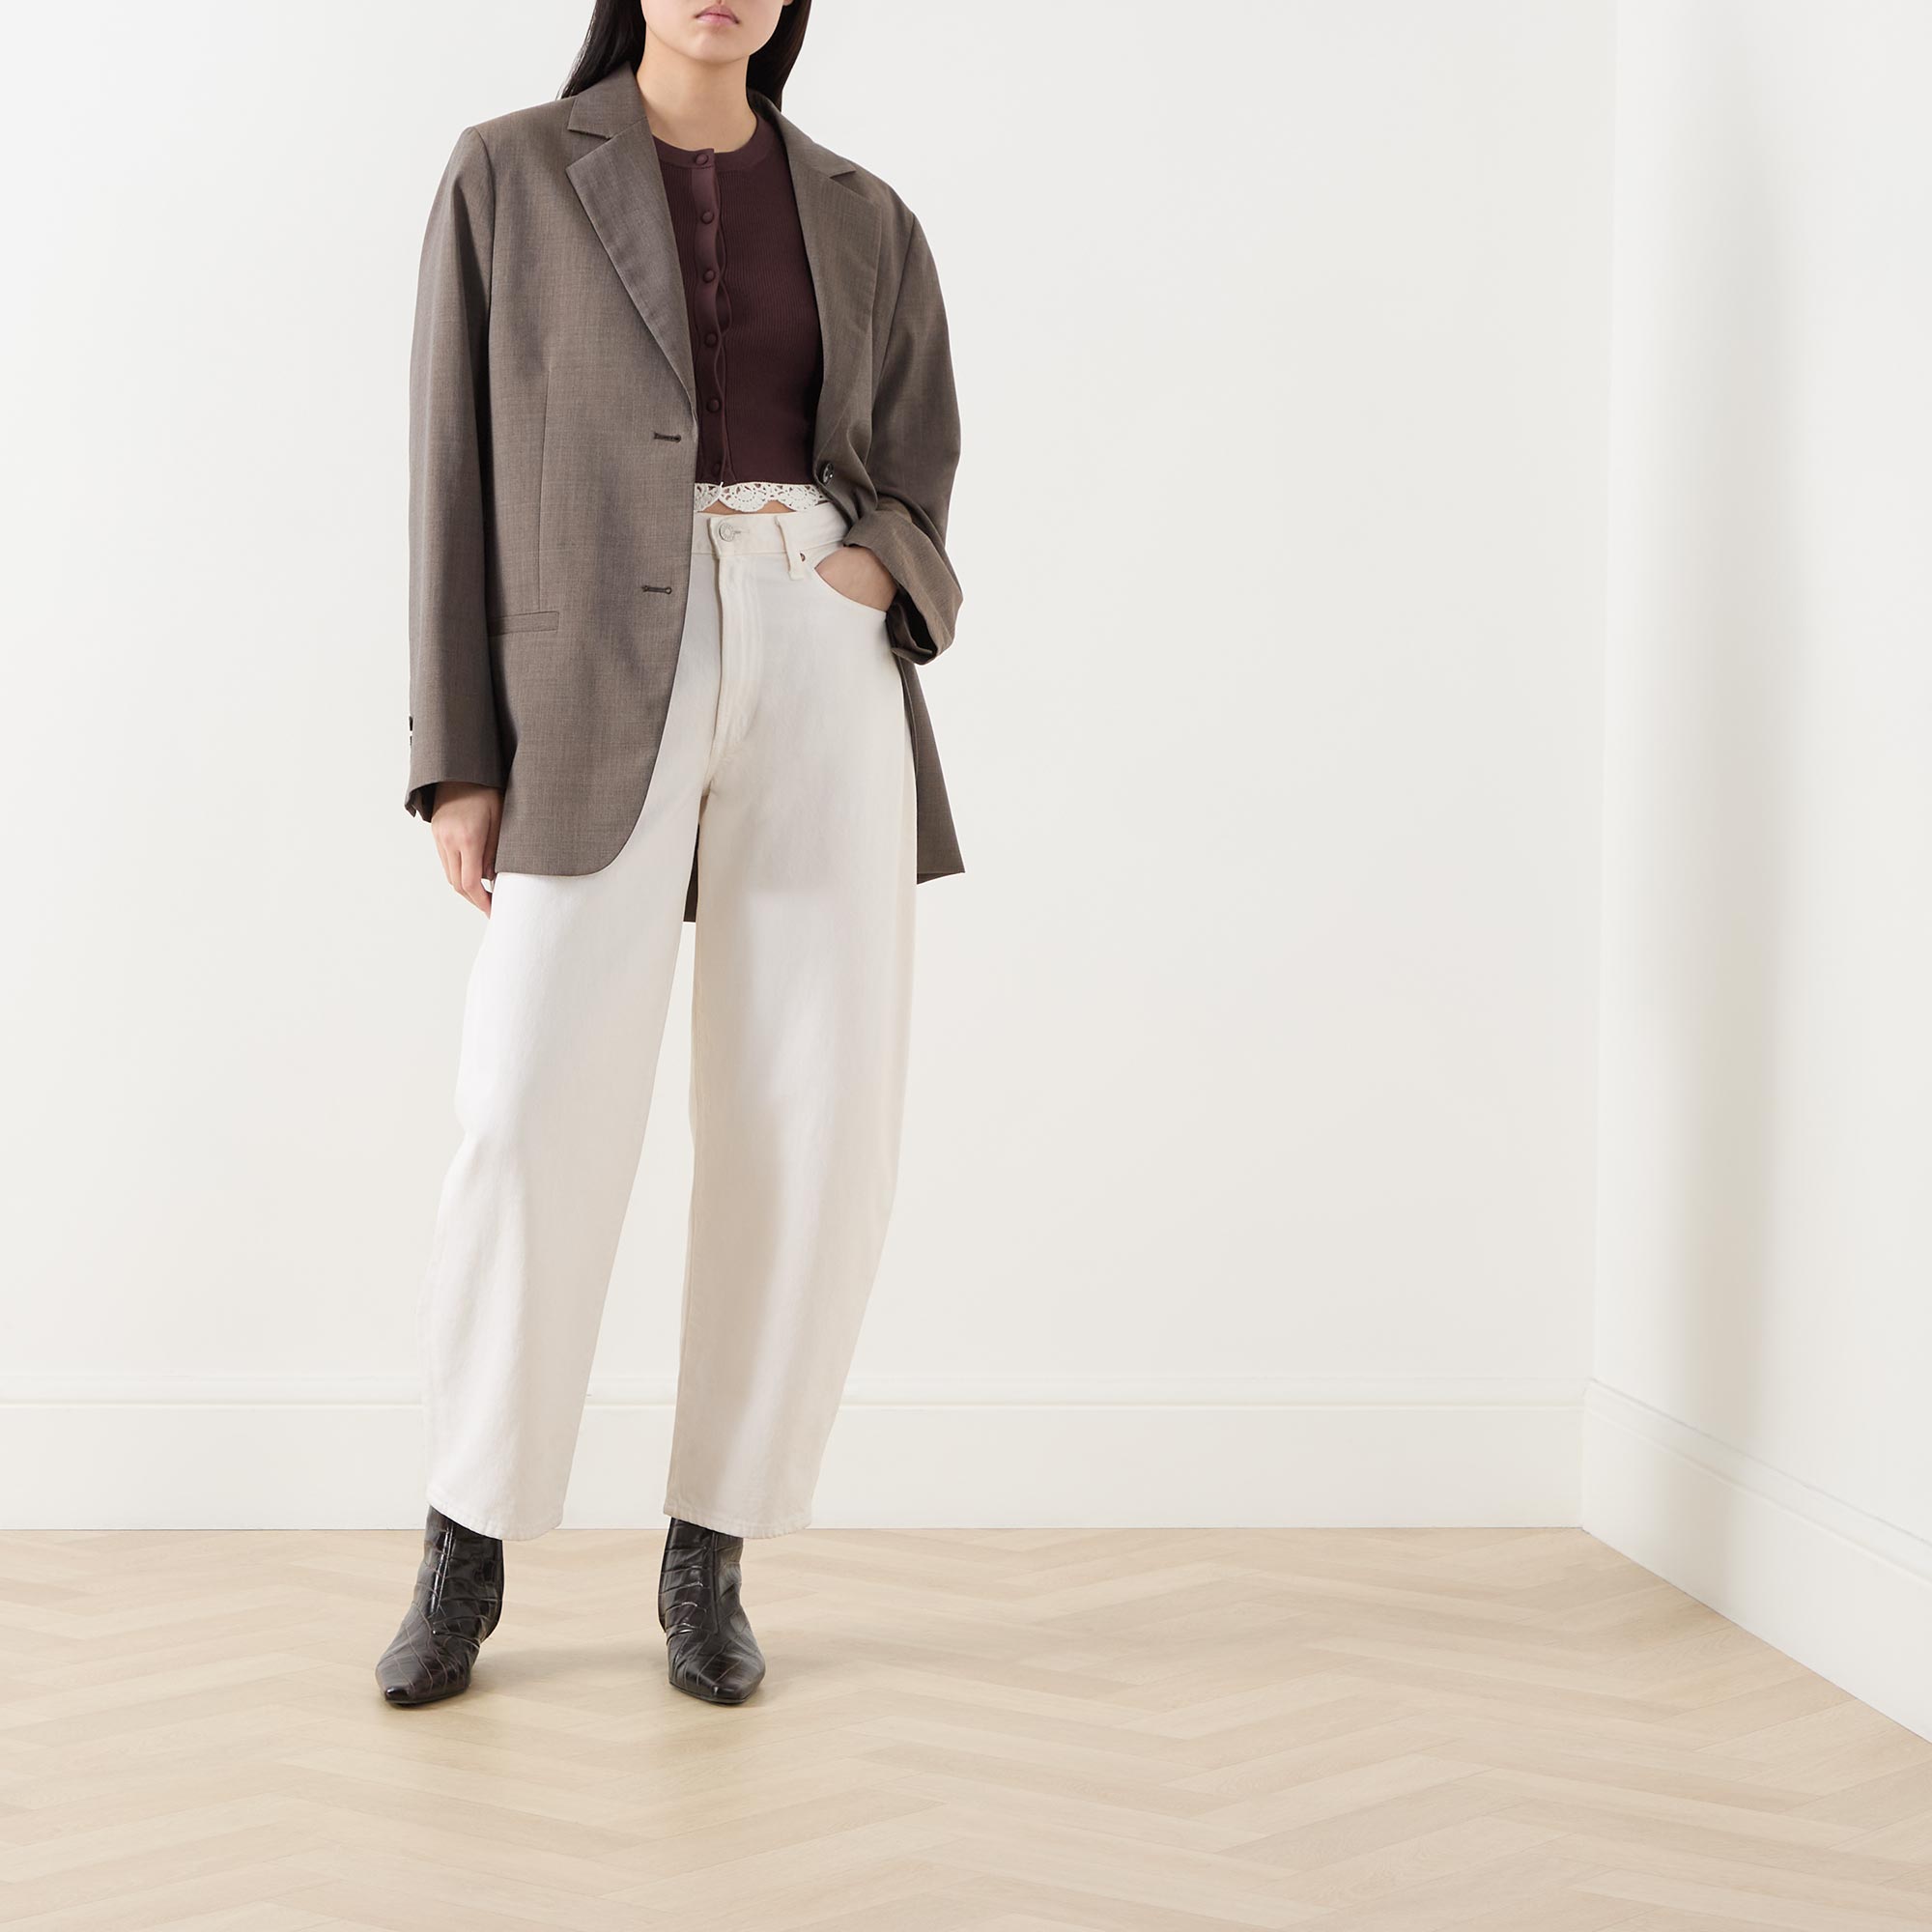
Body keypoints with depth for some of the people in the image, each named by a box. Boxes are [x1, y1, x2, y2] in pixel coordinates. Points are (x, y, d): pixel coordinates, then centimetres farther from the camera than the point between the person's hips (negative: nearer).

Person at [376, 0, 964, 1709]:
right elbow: (460, 474, 3)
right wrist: (457, 758, -4)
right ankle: (469, 1543, 7)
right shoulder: (513, 176, 7)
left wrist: (877, 568, -8)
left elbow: (913, 489, 18)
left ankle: (712, 1557, 10)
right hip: (601, 679, -2)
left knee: (817, 1129, -5)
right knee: (538, 1110, -13)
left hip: (823, 672, 2)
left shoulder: (866, 224, 14)